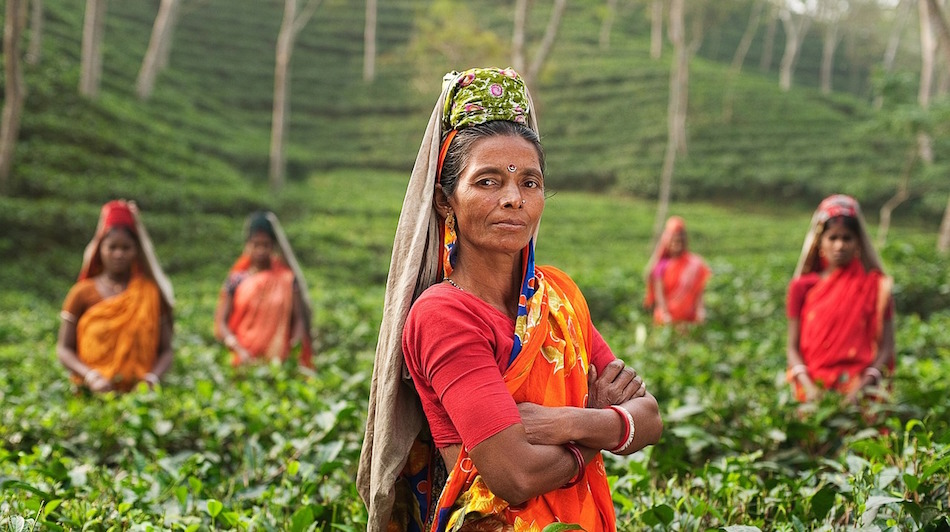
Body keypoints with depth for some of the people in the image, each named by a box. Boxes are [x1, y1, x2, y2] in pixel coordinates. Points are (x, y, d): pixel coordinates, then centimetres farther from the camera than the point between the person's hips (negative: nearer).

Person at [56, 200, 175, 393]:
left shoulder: (151, 293, 9)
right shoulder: (82, 293, 8)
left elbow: (165, 350, 9)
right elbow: (64, 349, 7)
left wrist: (153, 376, -10)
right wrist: (90, 376, -10)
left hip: (139, 393, 0)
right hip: (91, 392, 0)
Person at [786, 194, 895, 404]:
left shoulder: (876, 285, 8)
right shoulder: (802, 287, 10)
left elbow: (886, 347, 5)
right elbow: (793, 347, 8)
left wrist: (863, 386, -11)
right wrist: (808, 386, -9)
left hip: (859, 387, 0)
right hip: (814, 388, 0)